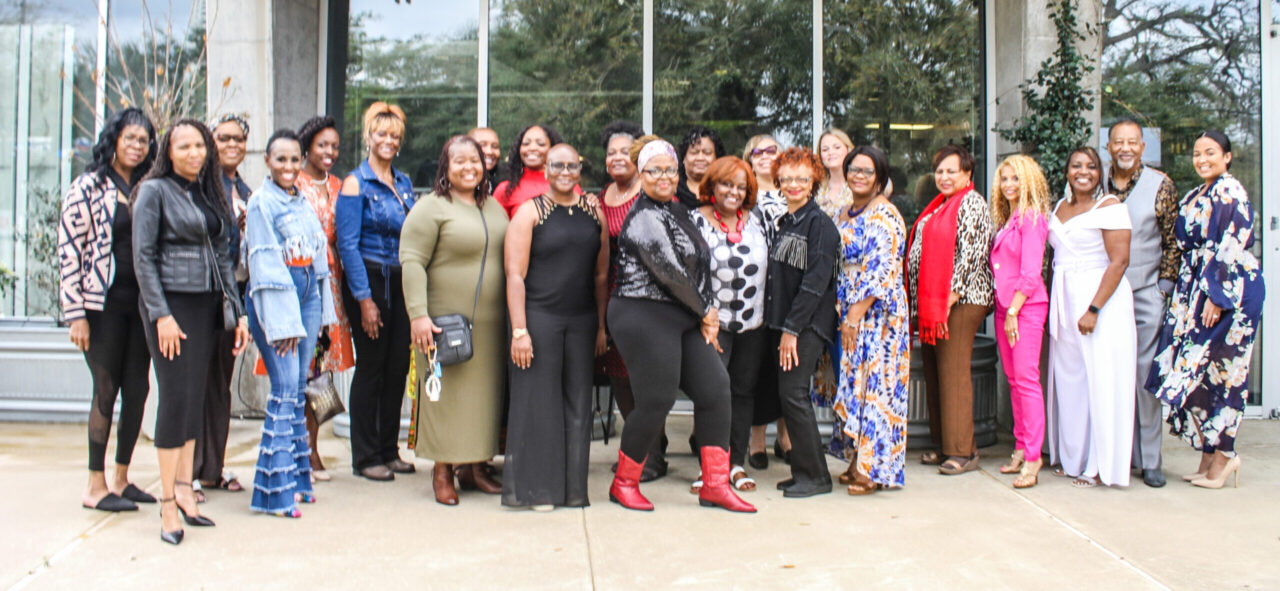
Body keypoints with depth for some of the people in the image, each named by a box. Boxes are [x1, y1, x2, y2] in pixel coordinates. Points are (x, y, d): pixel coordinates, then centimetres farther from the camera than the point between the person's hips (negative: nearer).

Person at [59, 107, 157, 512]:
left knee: (138, 388, 7)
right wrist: (76, 313, -12)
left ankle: (121, 478, 20)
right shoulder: (88, 187, -4)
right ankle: (95, 486, 9)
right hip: (104, 305, -5)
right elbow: (68, 250, -8)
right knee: (106, 390, -2)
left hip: (141, 304, 5)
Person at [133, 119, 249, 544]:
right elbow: (143, 257, -8)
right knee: (176, 397, -8)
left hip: (206, 305, 6)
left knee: (196, 398, 7)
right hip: (170, 302, -6)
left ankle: (184, 489, 14)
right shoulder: (154, 191, -2)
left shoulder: (211, 194, 15)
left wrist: (237, 311, 9)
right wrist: (161, 315, -15)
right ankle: (168, 502, -1)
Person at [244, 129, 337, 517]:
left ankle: (297, 475, 18)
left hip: (307, 295, 7)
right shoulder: (261, 202, -6)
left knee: (299, 388, 10)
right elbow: (265, 265, -11)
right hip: (274, 297, -7)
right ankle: (275, 489, -2)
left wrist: (321, 310, 12)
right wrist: (283, 321, -14)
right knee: (285, 389, -9)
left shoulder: (303, 202, 15)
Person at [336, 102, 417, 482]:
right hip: (369, 281, -6)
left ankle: (389, 450, 21)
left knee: (398, 367, 8)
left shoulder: (404, 184, 13)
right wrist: (364, 299, -16)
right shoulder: (356, 183, -5)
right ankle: (365, 457, 11)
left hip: (401, 283, 6)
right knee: (371, 368, 0)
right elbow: (348, 245, -11)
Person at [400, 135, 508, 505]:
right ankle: (442, 471, 11)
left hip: (490, 323, 6)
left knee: (485, 392, 10)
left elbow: (507, 258, 21)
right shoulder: (431, 207, -7)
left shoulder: (494, 207, 15)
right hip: (445, 321, -6)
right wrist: (418, 314, -21)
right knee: (447, 393, -1)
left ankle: (476, 465, 22)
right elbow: (411, 262, -13)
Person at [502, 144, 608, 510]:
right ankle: (537, 489, 12)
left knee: (577, 404, 8)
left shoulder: (594, 212, 10)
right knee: (539, 402, 0)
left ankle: (573, 488, 19)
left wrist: (601, 326, 8)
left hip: (582, 321, 4)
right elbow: (515, 275, -7)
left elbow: (601, 274, 12)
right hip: (539, 318, -4)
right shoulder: (530, 212, -2)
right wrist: (519, 330, -14)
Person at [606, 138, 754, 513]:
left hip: (684, 320, 9)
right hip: (644, 317, -9)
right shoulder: (644, 218, -12)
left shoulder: (677, 211, 16)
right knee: (656, 402, -5)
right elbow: (669, 272, -17)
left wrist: (708, 310, 6)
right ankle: (623, 483, 16)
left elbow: (701, 264, 18)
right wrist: (705, 312, -8)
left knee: (715, 389, 3)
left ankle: (715, 485, 11)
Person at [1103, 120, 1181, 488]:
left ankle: (1149, 459, 7)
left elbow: (1172, 240, 4)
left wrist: (1164, 286, -3)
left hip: (1146, 294, -2)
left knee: (1145, 375, -1)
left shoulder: (1160, 185, 1)